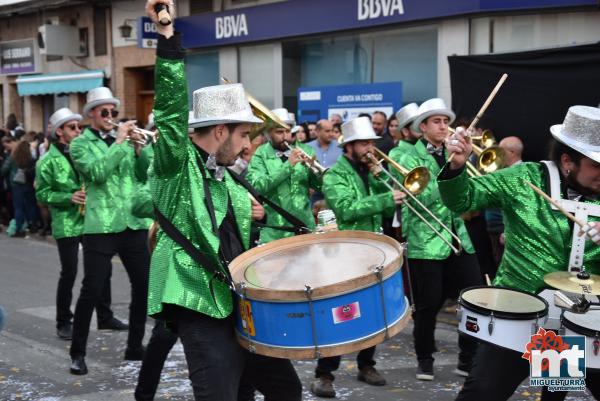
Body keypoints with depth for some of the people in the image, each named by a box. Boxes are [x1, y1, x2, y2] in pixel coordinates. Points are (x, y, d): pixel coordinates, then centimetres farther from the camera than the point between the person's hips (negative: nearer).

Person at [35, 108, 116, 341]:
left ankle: (105, 317, 19)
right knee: (69, 273, -2)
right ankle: (64, 323, 12)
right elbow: (42, 194, -7)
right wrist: (69, 197, -19)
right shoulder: (48, 161, -4)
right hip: (67, 224, -5)